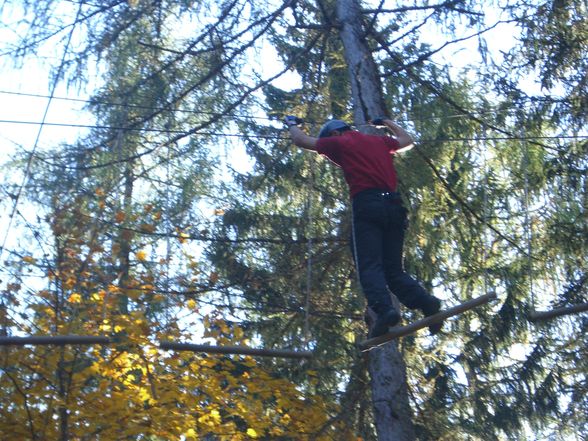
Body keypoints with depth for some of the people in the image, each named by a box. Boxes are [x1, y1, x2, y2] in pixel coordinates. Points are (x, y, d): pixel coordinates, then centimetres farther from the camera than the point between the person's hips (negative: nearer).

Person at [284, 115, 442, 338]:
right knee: (394, 270, 6)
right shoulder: (380, 141, 27)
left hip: (367, 205, -5)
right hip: (394, 205, 5)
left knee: (370, 266, -12)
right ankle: (426, 301, -17)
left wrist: (292, 124, 43)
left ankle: (384, 309, -35)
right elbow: (407, 140, 46)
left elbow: (301, 140, 22)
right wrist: (387, 122, 60)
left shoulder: (340, 142, 13)